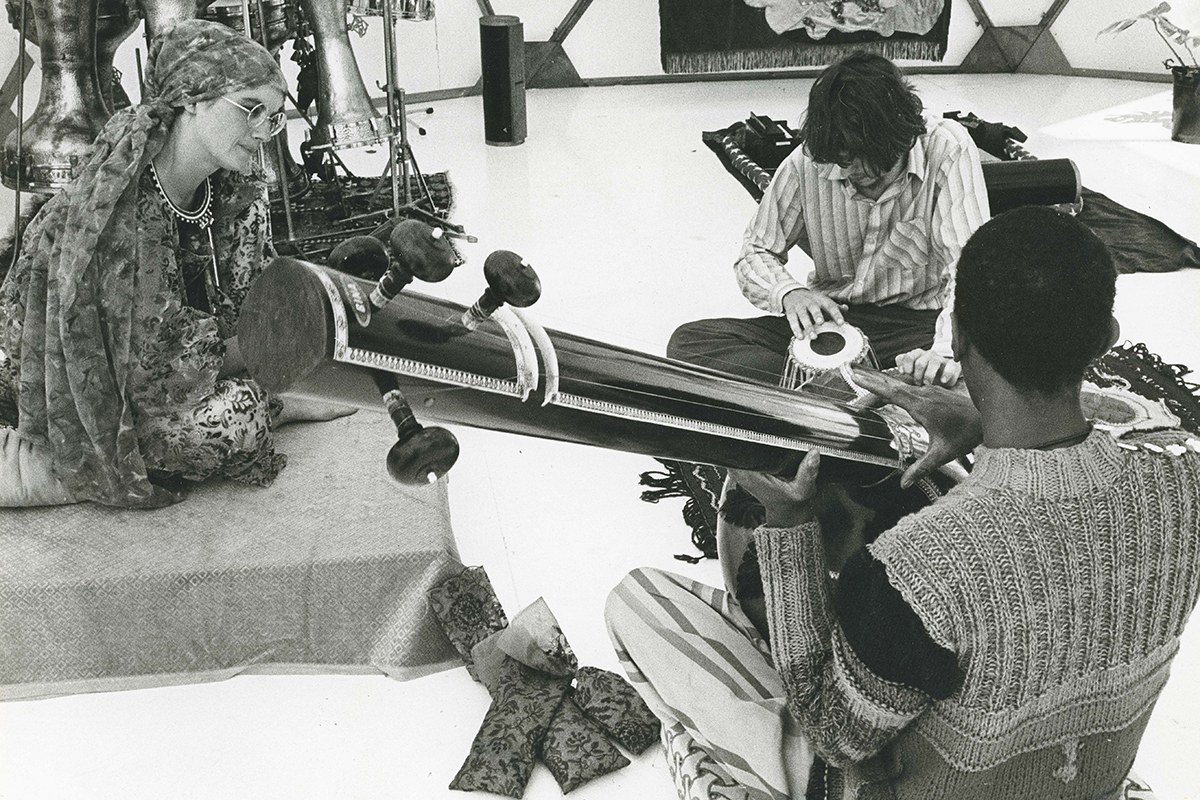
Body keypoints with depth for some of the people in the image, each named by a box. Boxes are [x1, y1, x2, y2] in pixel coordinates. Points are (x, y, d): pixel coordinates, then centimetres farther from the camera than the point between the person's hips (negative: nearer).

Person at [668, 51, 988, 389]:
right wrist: (789, 292, -23)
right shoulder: (807, 162, -7)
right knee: (688, 342, -18)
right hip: (828, 317, 3)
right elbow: (755, 254, 2)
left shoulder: (948, 149, -14)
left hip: (918, 323, -3)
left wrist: (944, 353, -40)